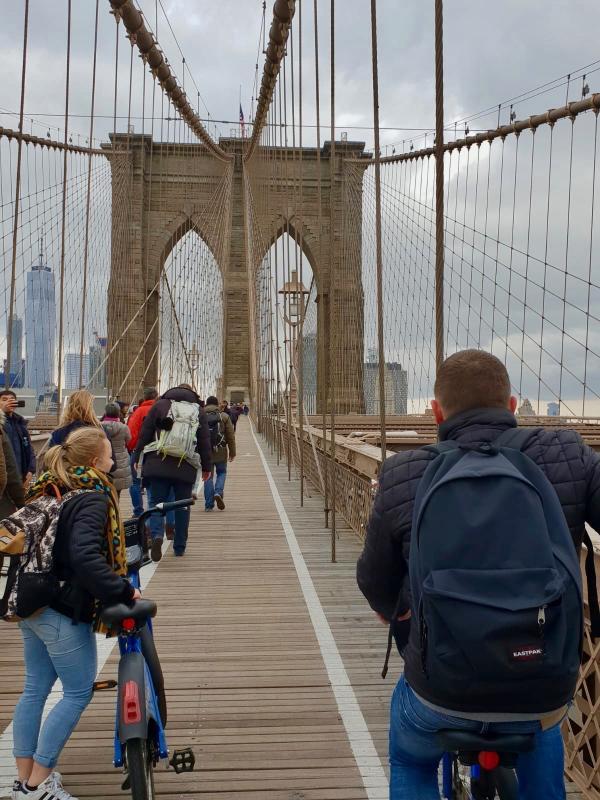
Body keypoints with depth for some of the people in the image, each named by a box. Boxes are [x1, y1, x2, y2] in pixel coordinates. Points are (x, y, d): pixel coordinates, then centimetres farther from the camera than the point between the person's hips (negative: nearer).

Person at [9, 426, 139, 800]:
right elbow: (85, 558, -32)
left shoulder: (50, 490, 10)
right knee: (78, 693, 4)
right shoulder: (91, 498, -18)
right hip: (65, 613, -9)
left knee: (35, 689, 17)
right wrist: (122, 590, -25)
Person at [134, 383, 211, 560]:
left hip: (158, 464, -1)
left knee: (157, 503, 5)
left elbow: (144, 434, 4)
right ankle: (179, 547, 18)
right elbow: (205, 441, 9)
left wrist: (137, 458, 10)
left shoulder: (160, 405, 8)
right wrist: (207, 466, 16)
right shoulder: (198, 411, 11)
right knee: (182, 506, 12)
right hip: (186, 468, 1)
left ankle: (156, 534, -20)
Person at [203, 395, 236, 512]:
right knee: (221, 473, 18)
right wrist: (232, 452, 8)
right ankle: (218, 492, -8)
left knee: (208, 476, 9)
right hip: (220, 451, -1)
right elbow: (231, 436, 0)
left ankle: (209, 504, 8)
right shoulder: (224, 417, 1)